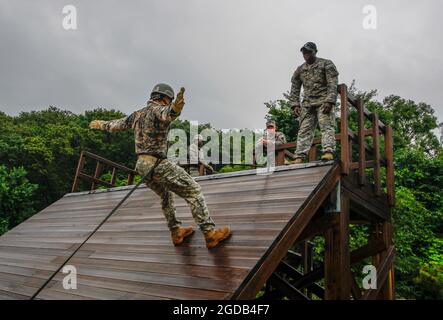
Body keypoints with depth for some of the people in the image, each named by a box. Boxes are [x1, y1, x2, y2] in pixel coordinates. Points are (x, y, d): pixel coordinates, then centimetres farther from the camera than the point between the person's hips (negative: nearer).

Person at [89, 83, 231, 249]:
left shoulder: (137, 114, 17)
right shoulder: (158, 110, -8)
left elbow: (117, 124, 34)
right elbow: (167, 113, -36)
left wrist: (102, 124, 55)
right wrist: (175, 108, -59)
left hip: (142, 165, 9)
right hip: (157, 164, -9)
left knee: (166, 195, 29)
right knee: (193, 191, -6)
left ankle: (176, 232, 34)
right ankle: (210, 234, -9)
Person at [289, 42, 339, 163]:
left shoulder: (326, 64, 5)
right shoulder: (300, 70, 19)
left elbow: (333, 84, -5)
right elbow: (294, 89, 19)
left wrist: (329, 101, -17)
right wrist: (295, 105, 4)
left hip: (323, 101, -4)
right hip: (307, 103, 4)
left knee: (326, 126, -18)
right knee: (304, 130, -6)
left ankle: (328, 152, -29)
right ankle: (300, 157, -12)